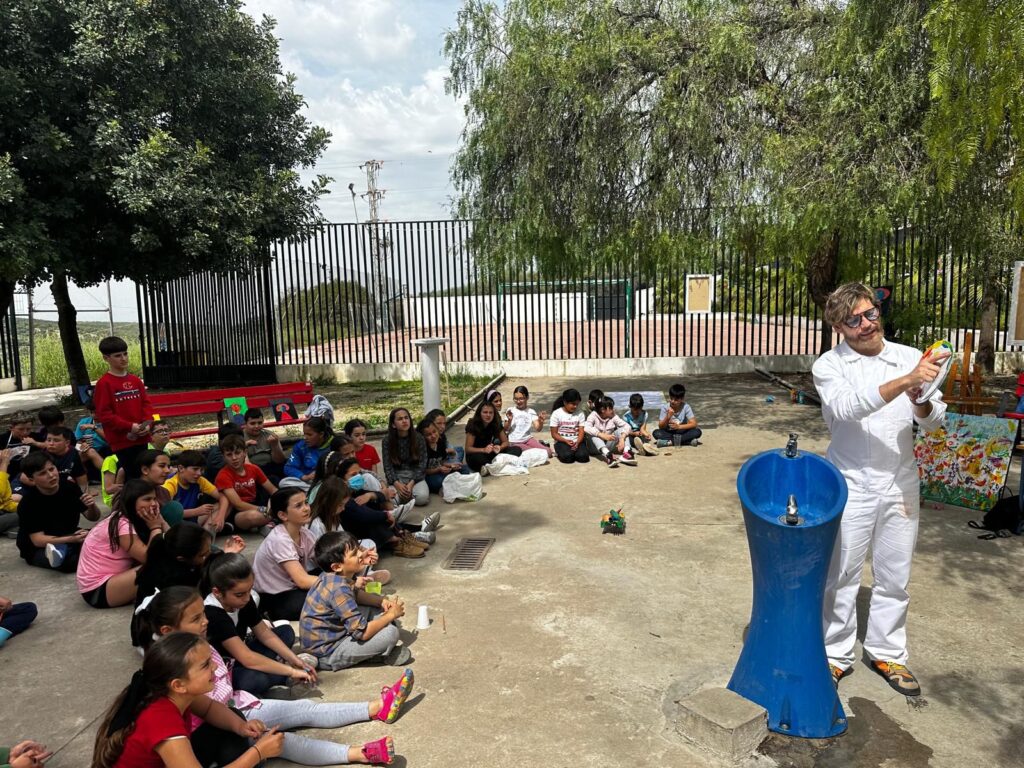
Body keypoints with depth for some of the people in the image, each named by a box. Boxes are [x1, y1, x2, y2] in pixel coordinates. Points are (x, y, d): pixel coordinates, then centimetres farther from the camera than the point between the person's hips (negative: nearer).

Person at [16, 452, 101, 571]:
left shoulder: (70, 487, -10)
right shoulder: (28, 502, -19)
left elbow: (93, 517, 0)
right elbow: (38, 540, -23)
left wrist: (92, 506, -24)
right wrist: (71, 539, -38)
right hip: (38, 549, -6)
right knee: (70, 561, -36)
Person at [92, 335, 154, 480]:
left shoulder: (136, 380, 10)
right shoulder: (104, 384, -8)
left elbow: (146, 404, 12)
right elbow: (103, 414, -11)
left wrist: (148, 423, -6)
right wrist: (129, 426, -16)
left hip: (141, 438, 6)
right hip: (122, 440, -6)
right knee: (131, 476, -4)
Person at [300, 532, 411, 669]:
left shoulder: (334, 575, -4)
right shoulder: (339, 589, -30)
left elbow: (356, 594, 18)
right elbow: (362, 632, -27)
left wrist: (382, 601, 1)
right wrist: (391, 614, -12)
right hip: (326, 653, -9)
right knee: (391, 633, -21)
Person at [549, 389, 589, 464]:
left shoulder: (579, 414, 3)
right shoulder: (556, 414, -3)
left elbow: (581, 432, -1)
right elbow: (554, 434, -3)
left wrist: (577, 443, -22)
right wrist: (566, 441, -19)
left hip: (577, 441, 2)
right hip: (562, 441, -2)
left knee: (583, 456, -27)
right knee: (567, 457, -31)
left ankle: (575, 450, 4)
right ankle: (561, 451, 3)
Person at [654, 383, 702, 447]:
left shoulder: (686, 407, -12)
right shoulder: (665, 408, -11)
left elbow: (693, 424, -16)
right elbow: (661, 427, -12)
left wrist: (679, 426, -28)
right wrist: (668, 417, -30)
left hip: (682, 432, 0)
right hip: (668, 433, 0)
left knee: (697, 432, -26)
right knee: (656, 433, -29)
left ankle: (670, 441, -25)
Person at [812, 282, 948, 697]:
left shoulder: (911, 358, 2)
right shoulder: (829, 365, -6)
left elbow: (934, 420, 1)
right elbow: (847, 406, -25)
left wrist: (922, 403, -22)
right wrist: (905, 381, -36)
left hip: (900, 485, 3)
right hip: (851, 486, -3)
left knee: (895, 576, 15)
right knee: (841, 576, 6)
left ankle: (887, 652, 33)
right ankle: (836, 654, 23)